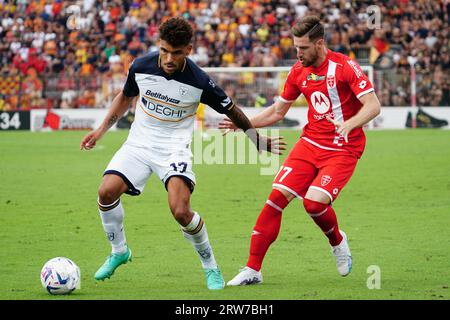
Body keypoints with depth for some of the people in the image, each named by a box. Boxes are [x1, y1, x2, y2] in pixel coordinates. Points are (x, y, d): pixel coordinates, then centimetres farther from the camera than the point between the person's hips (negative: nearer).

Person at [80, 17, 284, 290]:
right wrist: (101, 130, 13)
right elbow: (126, 97, 15)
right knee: (107, 191, -18)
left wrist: (259, 140, 10)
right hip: (139, 143, 3)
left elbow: (231, 110, 0)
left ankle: (211, 267, 2)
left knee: (180, 210, -24)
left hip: (174, 149, -3)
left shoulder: (199, 82, -17)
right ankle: (119, 252, 9)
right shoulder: (141, 67, -8)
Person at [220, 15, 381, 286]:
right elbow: (277, 111, 18)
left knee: (314, 203, -23)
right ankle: (253, 269, -3)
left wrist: (350, 124, -36)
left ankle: (337, 241, 13)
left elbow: (373, 106, -18)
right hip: (310, 143, 5)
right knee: (277, 197, -9)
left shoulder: (345, 66, -13)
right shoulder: (299, 71, 6)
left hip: (343, 149, -5)